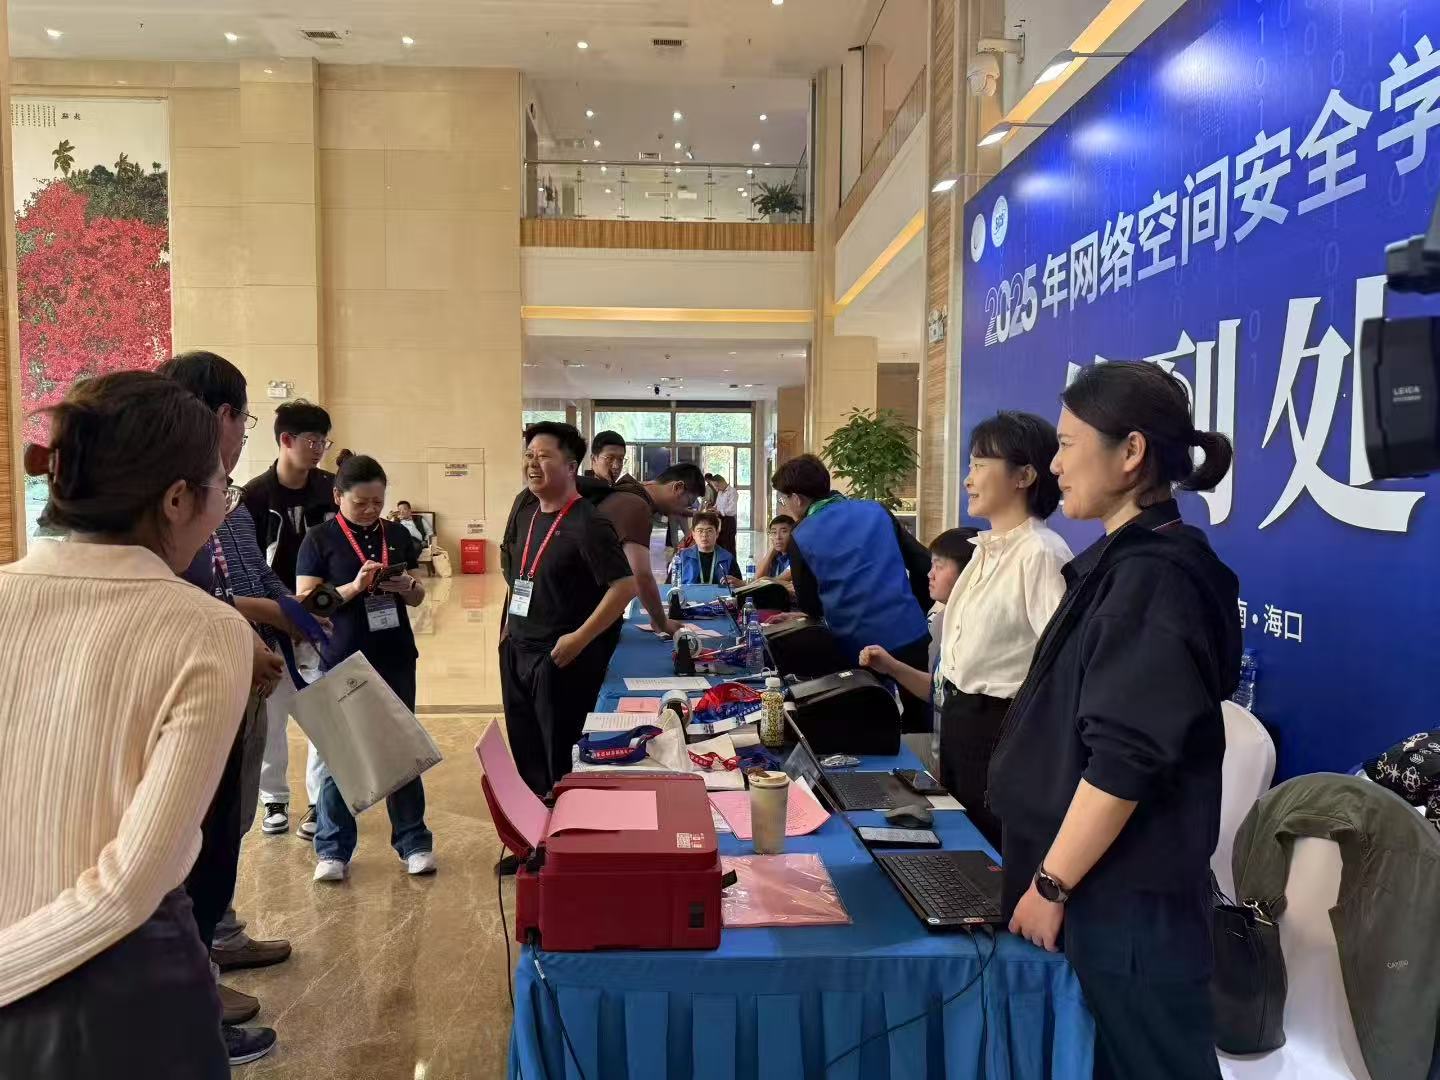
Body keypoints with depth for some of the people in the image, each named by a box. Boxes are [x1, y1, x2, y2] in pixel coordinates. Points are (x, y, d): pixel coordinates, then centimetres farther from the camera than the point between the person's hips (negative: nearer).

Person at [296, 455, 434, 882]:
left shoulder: (397, 535, 7)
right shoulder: (320, 538, -4)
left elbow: (418, 598, 13)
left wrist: (407, 586, -10)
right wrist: (354, 587, -23)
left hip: (395, 661, 3)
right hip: (342, 663, -3)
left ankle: (413, 842, 21)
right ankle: (333, 849, 20)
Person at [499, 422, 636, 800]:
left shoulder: (587, 524, -17)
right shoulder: (526, 515, 8)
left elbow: (625, 585, -21)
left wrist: (579, 639, -21)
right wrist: (509, 626, 13)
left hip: (560, 658, -8)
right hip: (516, 652, 8)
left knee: (560, 757, 6)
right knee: (524, 751, 18)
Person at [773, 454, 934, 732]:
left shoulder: (801, 539, -2)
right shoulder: (876, 510, 6)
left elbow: (811, 608, 4)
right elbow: (924, 564, 6)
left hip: (859, 649, -3)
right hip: (911, 636, 3)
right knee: (919, 722, 17)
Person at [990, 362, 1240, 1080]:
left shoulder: (1153, 576, -20)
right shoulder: (1125, 561, 10)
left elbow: (1124, 761, -24)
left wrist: (1052, 884, -16)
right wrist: (1049, 868, 20)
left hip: (1126, 891, -9)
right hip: (1104, 878, 9)